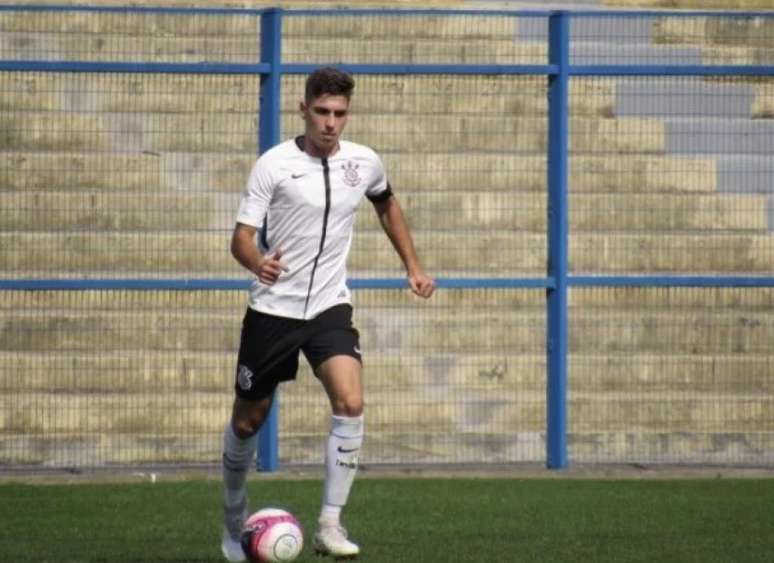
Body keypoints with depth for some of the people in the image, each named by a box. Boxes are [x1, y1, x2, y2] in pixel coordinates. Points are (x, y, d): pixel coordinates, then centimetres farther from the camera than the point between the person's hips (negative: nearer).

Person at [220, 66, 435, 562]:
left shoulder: (364, 163, 0)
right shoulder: (274, 164, -11)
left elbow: (387, 205, 23)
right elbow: (241, 237, -13)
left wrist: (414, 267, 17)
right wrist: (258, 264, -35)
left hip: (330, 307, 2)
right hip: (273, 308, -2)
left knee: (350, 404, -22)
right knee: (249, 420, 9)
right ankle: (234, 515, 35)